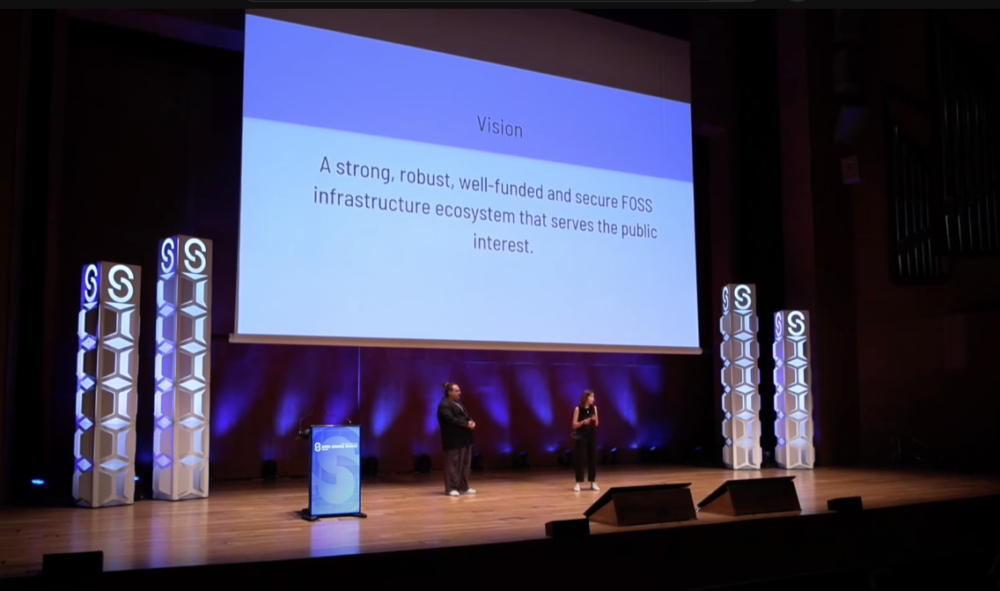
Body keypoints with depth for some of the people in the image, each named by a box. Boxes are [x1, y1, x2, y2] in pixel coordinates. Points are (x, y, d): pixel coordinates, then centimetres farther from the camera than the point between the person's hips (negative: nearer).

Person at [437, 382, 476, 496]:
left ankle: (463, 487, 17)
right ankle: (451, 488, 0)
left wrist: (471, 422, -7)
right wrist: (466, 424, -21)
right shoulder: (444, 405, -11)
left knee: (465, 463, 10)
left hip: (464, 438, 10)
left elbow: (466, 416, 15)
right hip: (454, 439, -10)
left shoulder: (458, 404, 20)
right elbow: (451, 420, -21)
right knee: (453, 464, -6)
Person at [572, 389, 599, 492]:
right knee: (580, 459, -3)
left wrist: (595, 420, -12)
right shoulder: (578, 409, -7)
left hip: (592, 435, 4)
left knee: (593, 458, 3)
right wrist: (583, 422, -22)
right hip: (581, 436, -4)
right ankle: (578, 483, 1)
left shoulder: (594, 408, 4)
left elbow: (596, 424, 9)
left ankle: (593, 483, 10)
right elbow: (574, 425, -7)